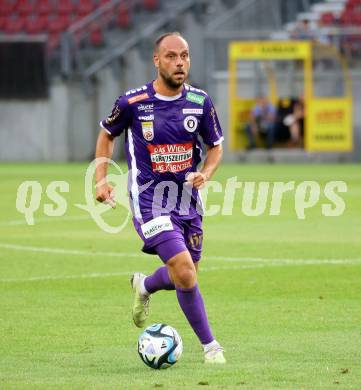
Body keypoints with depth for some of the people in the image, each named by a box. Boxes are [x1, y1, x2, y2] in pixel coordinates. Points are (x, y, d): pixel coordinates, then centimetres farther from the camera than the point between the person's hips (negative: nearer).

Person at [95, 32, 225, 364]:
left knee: (185, 277, 14)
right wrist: (101, 179, 1)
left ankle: (144, 286, 48)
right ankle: (209, 345, -2)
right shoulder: (133, 102, -10)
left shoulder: (200, 101, -2)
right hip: (150, 201, -4)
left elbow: (216, 146, 11)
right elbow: (107, 134, 10)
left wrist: (205, 174, -9)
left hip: (188, 200, 4)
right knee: (185, 274, -18)